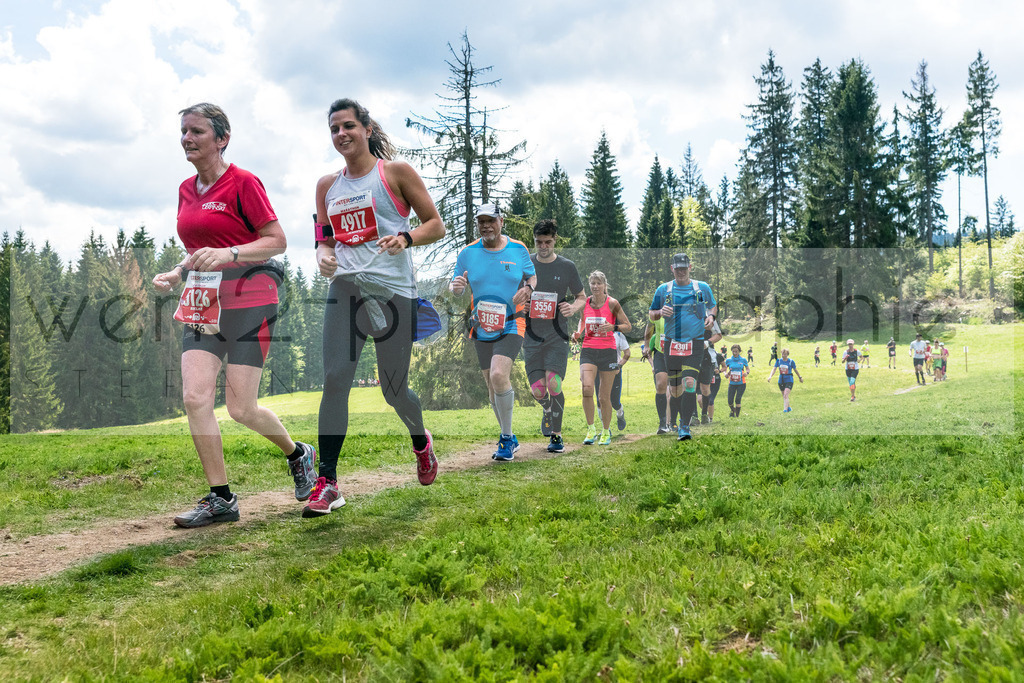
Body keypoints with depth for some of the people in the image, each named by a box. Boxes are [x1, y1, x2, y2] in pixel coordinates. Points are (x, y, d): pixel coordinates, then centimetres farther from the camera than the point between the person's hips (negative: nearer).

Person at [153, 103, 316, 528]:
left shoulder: (243, 183, -7)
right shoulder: (186, 189, 15)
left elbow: (277, 241, -9)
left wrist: (229, 254, -22)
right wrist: (175, 275, 8)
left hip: (248, 298, -7)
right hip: (203, 301, 7)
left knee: (241, 408, -6)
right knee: (195, 397, -7)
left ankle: (298, 454, 24)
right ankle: (220, 498, 2)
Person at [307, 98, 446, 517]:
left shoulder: (396, 173, 3)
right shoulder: (327, 185, 15)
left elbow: (436, 225, 3)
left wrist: (406, 238, -17)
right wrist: (324, 254, 1)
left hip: (392, 290, -3)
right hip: (345, 288, 3)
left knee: (394, 390, 4)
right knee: (334, 379, -12)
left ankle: (421, 442, 38)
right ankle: (327, 482, -6)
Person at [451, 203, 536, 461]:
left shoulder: (518, 249, 1)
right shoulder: (468, 253, 3)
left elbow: (532, 276, 13)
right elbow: (455, 286, 8)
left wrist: (527, 288, -9)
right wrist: (456, 286, -17)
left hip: (511, 326, -3)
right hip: (482, 330, 3)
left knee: (499, 375, -24)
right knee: (493, 387, 8)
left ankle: (506, 438, -9)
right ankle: (509, 439, 27)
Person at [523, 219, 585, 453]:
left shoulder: (567, 266, 3)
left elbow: (582, 297, 14)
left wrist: (573, 307, -9)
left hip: (557, 335, -1)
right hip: (532, 335, 1)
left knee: (553, 383, -17)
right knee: (538, 390, -4)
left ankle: (556, 436, 0)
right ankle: (548, 410, 33)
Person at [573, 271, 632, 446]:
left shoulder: (612, 304, -4)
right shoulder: (584, 303, 4)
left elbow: (628, 326, 1)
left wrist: (613, 327, -18)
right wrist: (578, 333, 2)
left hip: (608, 351, -2)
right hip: (588, 350, 2)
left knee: (604, 397, 2)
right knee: (587, 388, -20)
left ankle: (606, 431, 22)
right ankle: (590, 429, -6)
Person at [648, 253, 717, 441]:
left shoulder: (702, 288, 6)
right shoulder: (663, 289, 6)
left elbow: (713, 306, 22)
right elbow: (651, 314, 12)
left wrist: (711, 316, 0)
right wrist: (661, 312, -10)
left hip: (695, 343, -1)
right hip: (672, 343, 1)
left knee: (689, 384, -17)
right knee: (675, 389, 5)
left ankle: (684, 427, -12)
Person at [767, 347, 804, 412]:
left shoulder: (791, 361, -7)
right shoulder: (778, 361, 0)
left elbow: (795, 370, 5)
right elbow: (774, 369, -6)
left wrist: (800, 377, 16)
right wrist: (770, 376, -23)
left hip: (789, 380, -4)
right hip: (781, 381, 4)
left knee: (786, 395, -19)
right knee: (784, 396, 14)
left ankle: (785, 409, -25)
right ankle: (788, 408, 34)